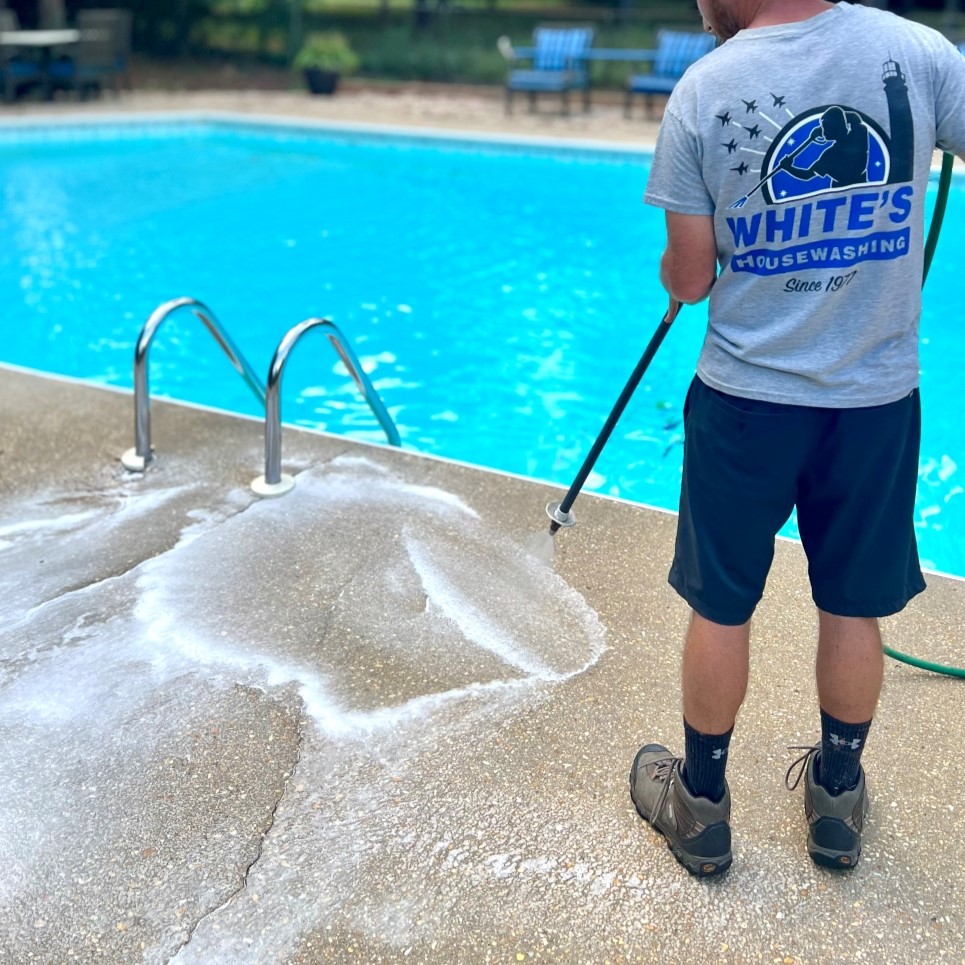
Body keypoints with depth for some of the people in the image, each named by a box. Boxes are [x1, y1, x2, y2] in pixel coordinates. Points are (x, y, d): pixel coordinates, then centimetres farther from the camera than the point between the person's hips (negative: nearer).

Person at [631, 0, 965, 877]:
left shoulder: (703, 89, -11)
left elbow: (687, 283, -7)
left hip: (747, 401, -2)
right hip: (877, 400, 2)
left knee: (721, 609, 13)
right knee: (853, 610, 17)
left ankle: (700, 806, 30)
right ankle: (838, 799, 37)